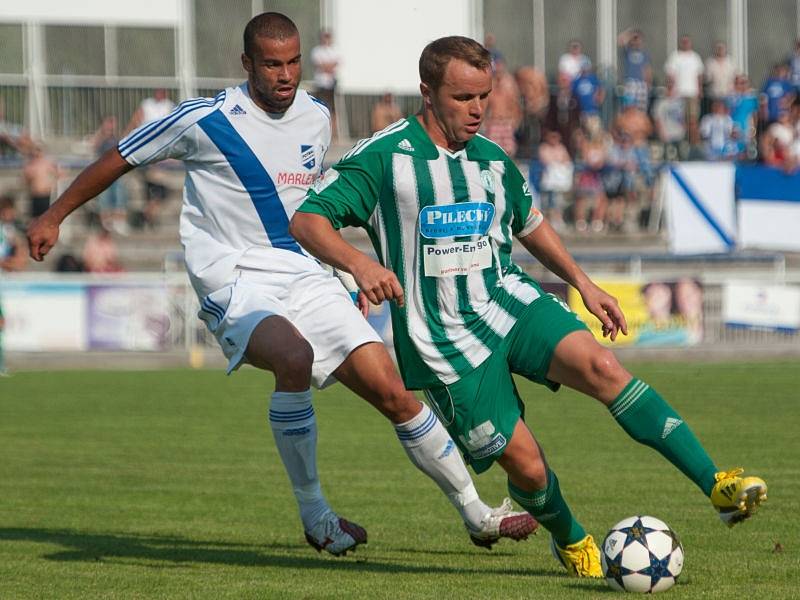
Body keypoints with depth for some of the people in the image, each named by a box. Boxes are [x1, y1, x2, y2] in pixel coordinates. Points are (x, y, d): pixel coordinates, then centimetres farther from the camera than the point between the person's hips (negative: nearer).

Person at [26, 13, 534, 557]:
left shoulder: (316, 119, 8)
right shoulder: (204, 120, -8)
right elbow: (120, 160, 5)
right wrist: (55, 216, 11)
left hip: (305, 278, 5)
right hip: (233, 283, -5)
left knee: (391, 390, -5)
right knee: (295, 357, -35)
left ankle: (476, 514, 9)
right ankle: (314, 515, -18)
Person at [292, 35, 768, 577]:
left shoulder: (492, 160, 8)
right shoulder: (384, 158, -10)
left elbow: (529, 223, 27)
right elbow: (307, 221, -13)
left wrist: (582, 282, 18)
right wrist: (359, 263, -32)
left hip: (509, 299, 4)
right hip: (446, 339, -4)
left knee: (600, 366, -24)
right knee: (525, 465, -8)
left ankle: (718, 486, -29)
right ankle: (571, 542, 26)